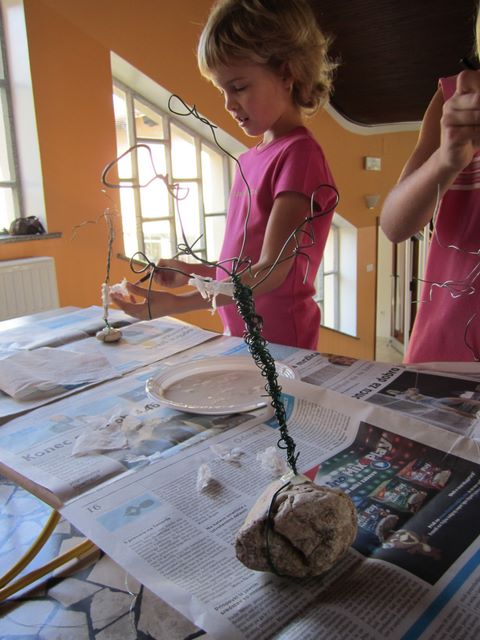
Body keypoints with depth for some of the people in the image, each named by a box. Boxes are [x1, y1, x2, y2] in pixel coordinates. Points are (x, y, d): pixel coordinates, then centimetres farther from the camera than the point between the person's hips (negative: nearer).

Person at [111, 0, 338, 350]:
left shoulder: (300, 153, -15)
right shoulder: (249, 159, 10)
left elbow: (271, 271, -22)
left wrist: (178, 302, -27)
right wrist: (190, 271, 9)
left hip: (280, 343, -7)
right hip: (239, 335, 7)